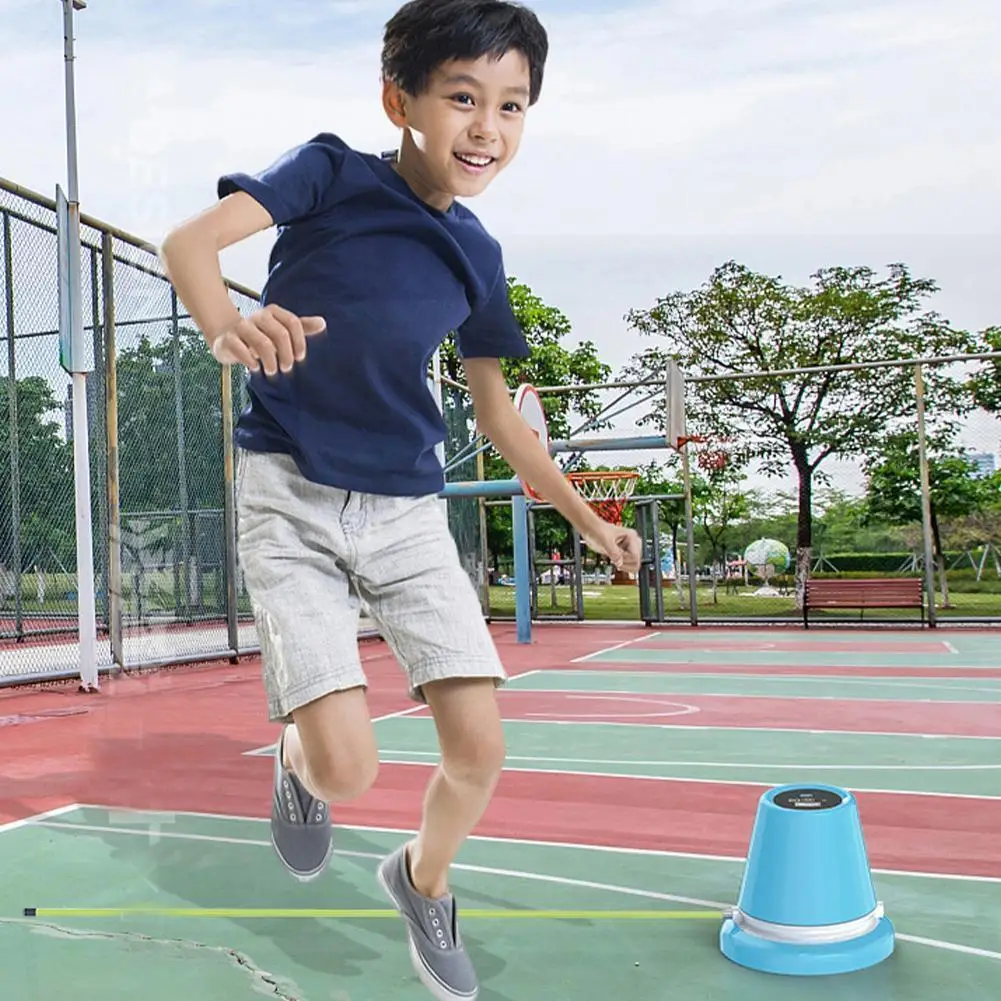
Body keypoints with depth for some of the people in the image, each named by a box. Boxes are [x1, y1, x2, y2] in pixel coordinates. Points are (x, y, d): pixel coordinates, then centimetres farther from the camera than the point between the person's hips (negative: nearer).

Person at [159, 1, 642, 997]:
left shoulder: (475, 258, 7)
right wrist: (229, 329, -40)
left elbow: (495, 406, 17)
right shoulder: (330, 172, -4)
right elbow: (188, 240, -18)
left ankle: (423, 882, 33)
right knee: (347, 765, -14)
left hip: (407, 510, 4)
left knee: (479, 750, -1)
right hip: (291, 498, -4)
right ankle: (296, 764, 26)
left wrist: (582, 515, 15)